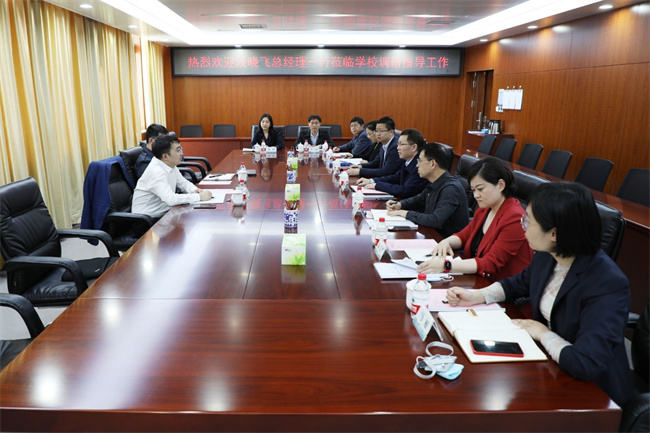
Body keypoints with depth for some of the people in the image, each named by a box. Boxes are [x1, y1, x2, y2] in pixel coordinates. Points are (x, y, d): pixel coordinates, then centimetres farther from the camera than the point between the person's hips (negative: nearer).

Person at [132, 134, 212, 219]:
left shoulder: (171, 165, 3)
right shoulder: (156, 172, -24)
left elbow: (183, 183, 17)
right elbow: (171, 199, -34)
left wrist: (194, 190, -5)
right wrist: (199, 197, -27)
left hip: (163, 214, 8)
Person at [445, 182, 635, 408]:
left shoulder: (606, 284, -31)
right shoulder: (546, 256, -8)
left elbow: (586, 365, -37)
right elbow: (518, 283, 15)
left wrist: (543, 334, -21)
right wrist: (477, 296, 2)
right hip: (548, 366, 6)